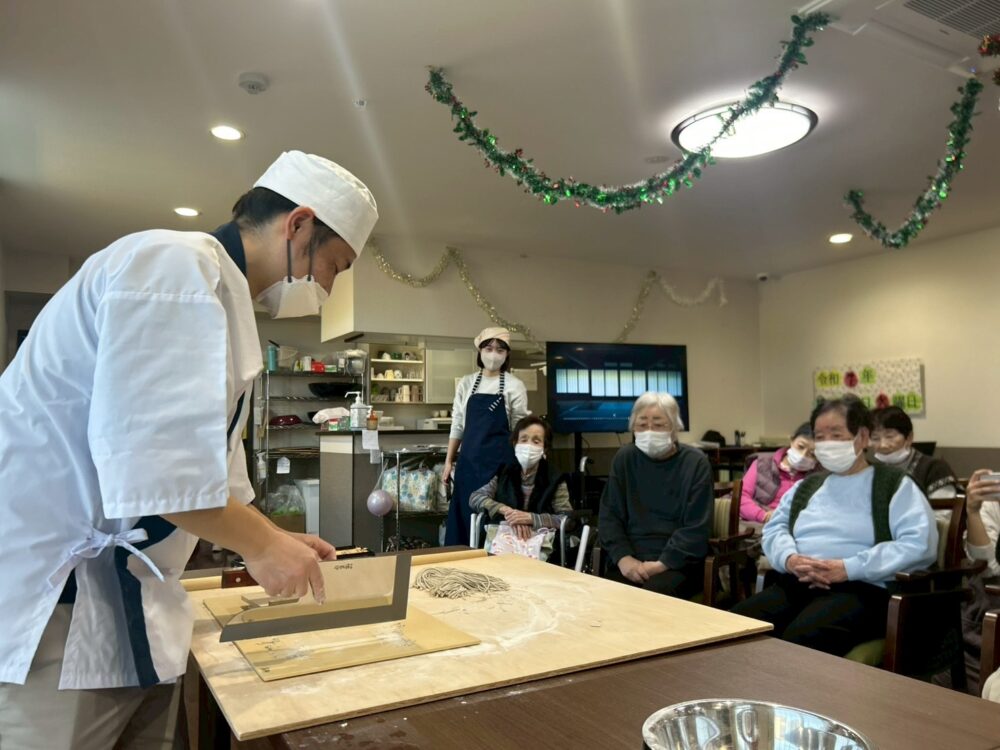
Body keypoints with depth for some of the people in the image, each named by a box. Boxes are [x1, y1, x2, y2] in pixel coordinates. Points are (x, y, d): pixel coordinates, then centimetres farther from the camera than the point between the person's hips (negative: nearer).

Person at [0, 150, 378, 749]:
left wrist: (274, 539, 16)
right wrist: (260, 544, -16)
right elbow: (147, 455, -28)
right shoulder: (175, 265, -18)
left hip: (120, 592, 10)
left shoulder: (220, 294, 15)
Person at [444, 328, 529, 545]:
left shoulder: (514, 385, -1)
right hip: (469, 458, 3)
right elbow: (457, 425, 10)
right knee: (466, 513, 5)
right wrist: (449, 460, 7)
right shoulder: (466, 383, 7)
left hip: (500, 459, -3)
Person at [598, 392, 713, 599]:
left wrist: (662, 564, -15)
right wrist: (623, 557, -9)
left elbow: (696, 527, -5)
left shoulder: (695, 463, 0)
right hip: (630, 559, 2)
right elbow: (609, 515, 6)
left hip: (678, 562, -2)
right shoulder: (624, 458, 8)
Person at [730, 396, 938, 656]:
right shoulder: (807, 485, 26)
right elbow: (775, 528, 18)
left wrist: (848, 568, -15)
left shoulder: (895, 485, 8)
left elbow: (920, 544, -7)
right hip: (794, 584, 5)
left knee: (799, 641, -36)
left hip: (860, 589, -4)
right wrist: (790, 559, -7)